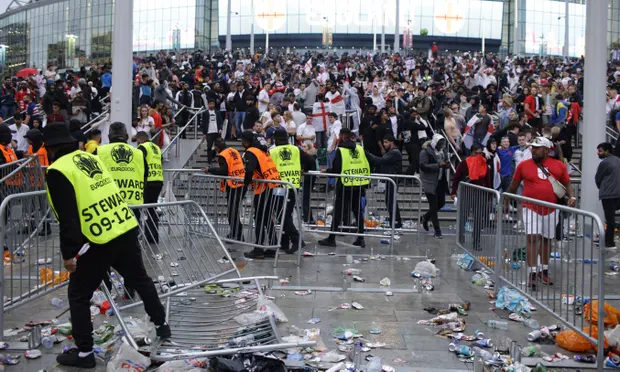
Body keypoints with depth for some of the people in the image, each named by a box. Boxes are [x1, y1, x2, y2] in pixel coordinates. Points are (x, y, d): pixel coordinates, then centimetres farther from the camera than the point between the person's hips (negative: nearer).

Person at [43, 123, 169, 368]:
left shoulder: (58, 171, -10)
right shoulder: (90, 157, 13)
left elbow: (67, 217, -17)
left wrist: (68, 253, -12)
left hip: (98, 242, -7)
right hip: (126, 229, 7)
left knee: (79, 295, 9)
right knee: (139, 278, 25)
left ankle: (84, 352, 14)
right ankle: (162, 325, 37)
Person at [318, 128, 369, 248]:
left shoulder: (341, 150, -10)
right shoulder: (360, 149, 5)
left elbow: (336, 170, -14)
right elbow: (367, 166, 7)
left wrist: (326, 171, 4)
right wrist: (365, 180, 17)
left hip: (345, 187, -4)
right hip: (359, 186, 5)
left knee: (338, 212, 3)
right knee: (358, 211, 12)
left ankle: (331, 239, 7)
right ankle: (361, 239, 13)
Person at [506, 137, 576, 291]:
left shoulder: (559, 165, 3)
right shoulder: (523, 165, 2)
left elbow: (567, 184, 9)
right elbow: (514, 185, 12)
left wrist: (571, 196, -8)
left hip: (551, 209, 2)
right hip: (531, 208, -2)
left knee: (546, 239, 13)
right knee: (532, 238, -13)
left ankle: (544, 271, 28)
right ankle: (533, 274, -11)